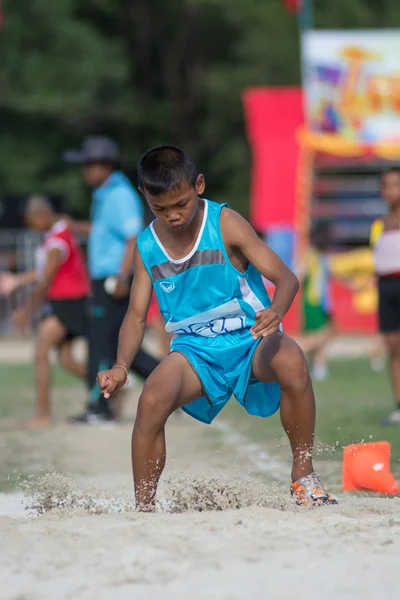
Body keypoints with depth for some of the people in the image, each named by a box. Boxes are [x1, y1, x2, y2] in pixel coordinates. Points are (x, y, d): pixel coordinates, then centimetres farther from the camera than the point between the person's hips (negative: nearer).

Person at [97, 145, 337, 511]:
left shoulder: (225, 224, -12)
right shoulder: (147, 247, 0)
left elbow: (286, 277, -16)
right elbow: (137, 314, 4)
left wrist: (276, 310, -39)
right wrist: (122, 366, -15)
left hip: (250, 339, -3)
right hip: (195, 349, 3)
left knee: (291, 361, -36)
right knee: (152, 401, -27)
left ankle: (303, 477, -19)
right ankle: (144, 508, -11)